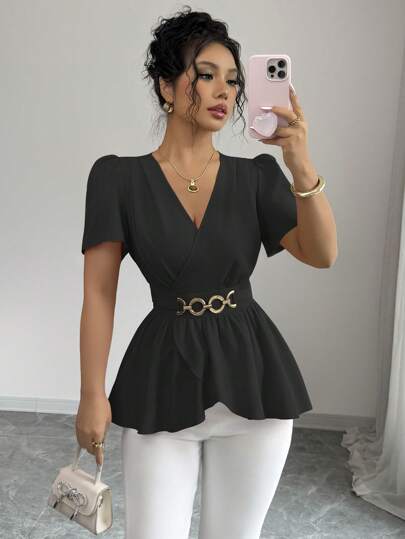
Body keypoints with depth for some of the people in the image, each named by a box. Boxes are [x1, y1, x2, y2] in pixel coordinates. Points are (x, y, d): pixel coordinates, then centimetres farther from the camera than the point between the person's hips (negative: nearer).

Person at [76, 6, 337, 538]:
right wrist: (93, 395, -7)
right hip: (164, 376, -2)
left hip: (251, 374, 3)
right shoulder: (118, 177, -4)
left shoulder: (256, 175, 2)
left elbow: (322, 255, -8)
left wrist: (303, 167, -22)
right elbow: (99, 293, -5)